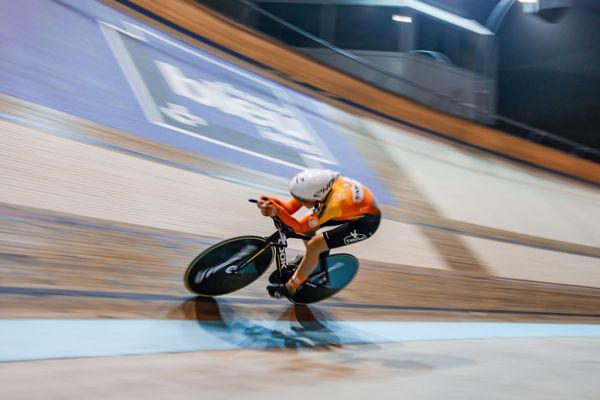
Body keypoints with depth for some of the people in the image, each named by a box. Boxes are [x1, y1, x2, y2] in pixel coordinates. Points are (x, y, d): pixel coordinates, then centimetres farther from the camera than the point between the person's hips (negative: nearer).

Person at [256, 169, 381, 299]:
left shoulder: (333, 205, -38)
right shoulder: (317, 183, -20)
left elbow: (299, 228, -29)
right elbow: (290, 208, -15)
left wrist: (277, 212, -42)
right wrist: (271, 202, -33)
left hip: (366, 221, -8)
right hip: (358, 206, 8)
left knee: (314, 245, -17)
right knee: (307, 226, 4)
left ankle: (289, 288, 2)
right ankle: (314, 259, 31)